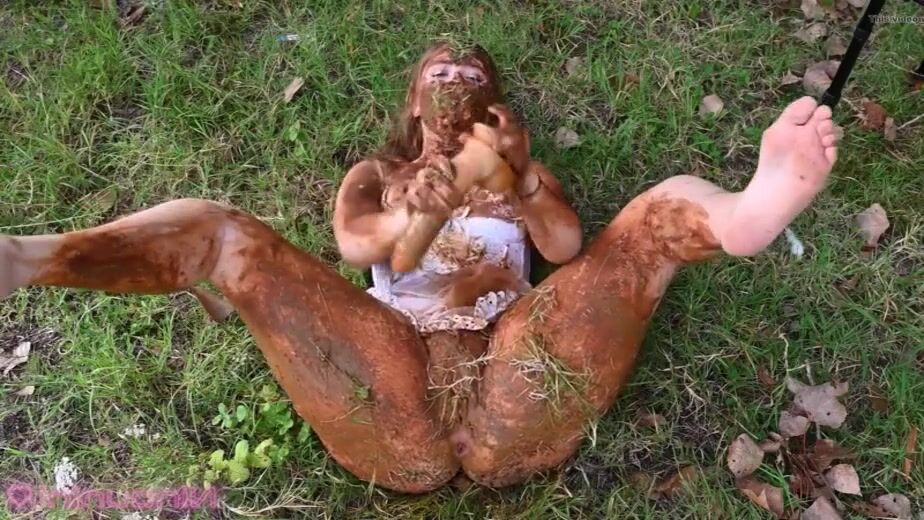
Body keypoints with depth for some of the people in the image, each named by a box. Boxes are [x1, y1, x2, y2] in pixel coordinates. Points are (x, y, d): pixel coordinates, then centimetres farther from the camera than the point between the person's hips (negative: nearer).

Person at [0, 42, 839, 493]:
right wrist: (412, 216, -13)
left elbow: (568, 247, 8)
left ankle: (750, 212, -50)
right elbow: (355, 246, 6)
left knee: (656, 217, -17)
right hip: (397, 400, 0)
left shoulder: (523, 169, 29)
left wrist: (521, 178, -8)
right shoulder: (375, 173, 29)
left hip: (513, 394, 0)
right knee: (219, 233, -14)